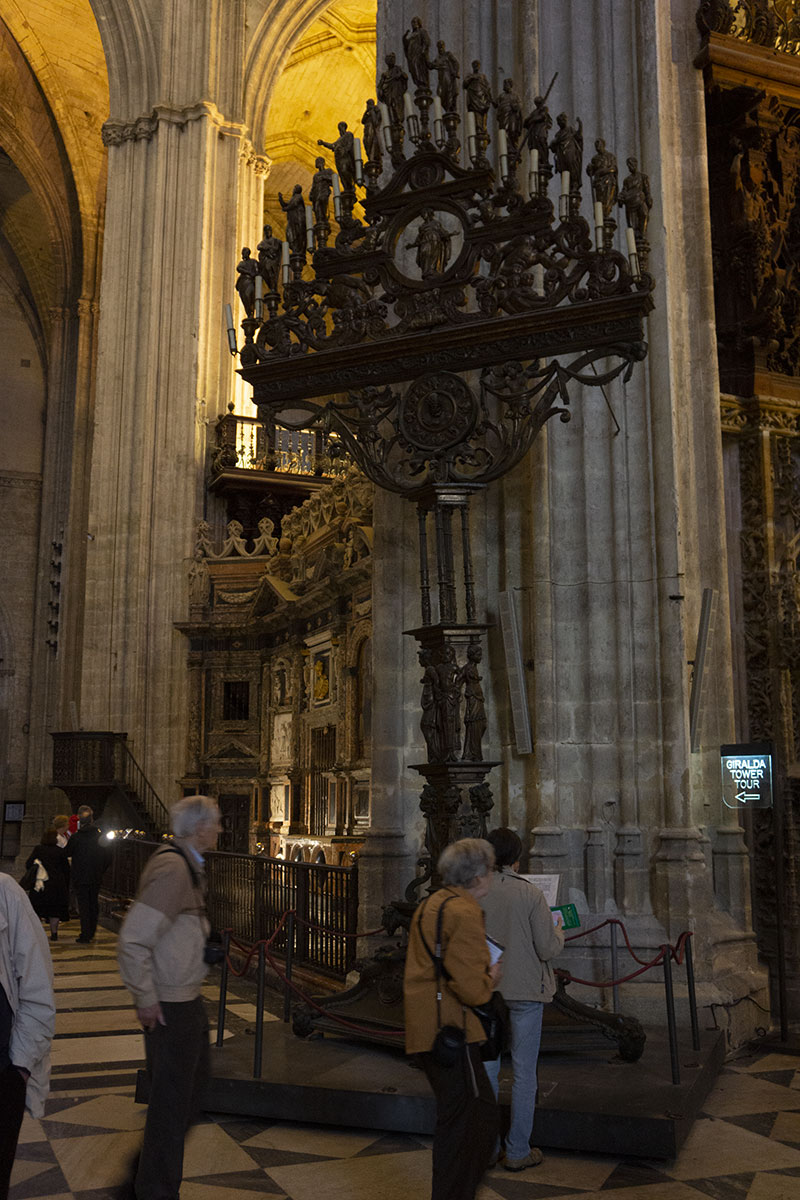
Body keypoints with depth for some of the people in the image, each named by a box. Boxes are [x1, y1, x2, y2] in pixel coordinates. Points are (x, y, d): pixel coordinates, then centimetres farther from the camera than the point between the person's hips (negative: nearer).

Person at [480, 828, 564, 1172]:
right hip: (524, 992, -3)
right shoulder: (531, 895, -15)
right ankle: (517, 1152, 17)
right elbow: (548, 949, -14)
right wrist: (558, 931, 7)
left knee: (486, 1069, 14)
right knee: (524, 1072, 10)